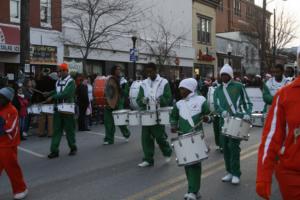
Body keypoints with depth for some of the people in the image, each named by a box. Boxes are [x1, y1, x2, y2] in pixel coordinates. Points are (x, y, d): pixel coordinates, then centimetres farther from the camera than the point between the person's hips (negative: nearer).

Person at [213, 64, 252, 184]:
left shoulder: (239, 86, 3)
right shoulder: (218, 90, 14)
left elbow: (247, 103, 5)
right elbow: (216, 105, 3)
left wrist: (247, 114, -13)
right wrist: (222, 112, -18)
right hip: (224, 121, 5)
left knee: (234, 146, -10)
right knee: (225, 147, 7)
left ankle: (236, 174, 0)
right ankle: (229, 172, 20)